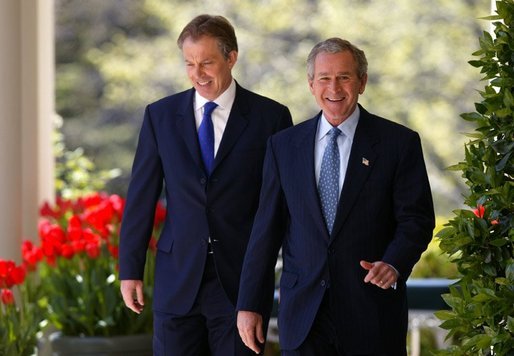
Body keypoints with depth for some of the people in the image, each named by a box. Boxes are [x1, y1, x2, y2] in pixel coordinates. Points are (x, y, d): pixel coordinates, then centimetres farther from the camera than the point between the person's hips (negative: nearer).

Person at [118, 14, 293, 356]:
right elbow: (142, 196, 7)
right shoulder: (161, 115, 5)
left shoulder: (271, 117, 0)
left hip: (241, 281, -2)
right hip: (178, 281, 2)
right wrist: (130, 270, 5)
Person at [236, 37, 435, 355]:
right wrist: (249, 304, 5)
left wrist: (394, 264, -22)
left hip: (372, 313, -2)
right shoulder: (284, 146, 8)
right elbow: (267, 228, 8)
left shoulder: (399, 143, 1)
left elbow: (416, 219, -2)